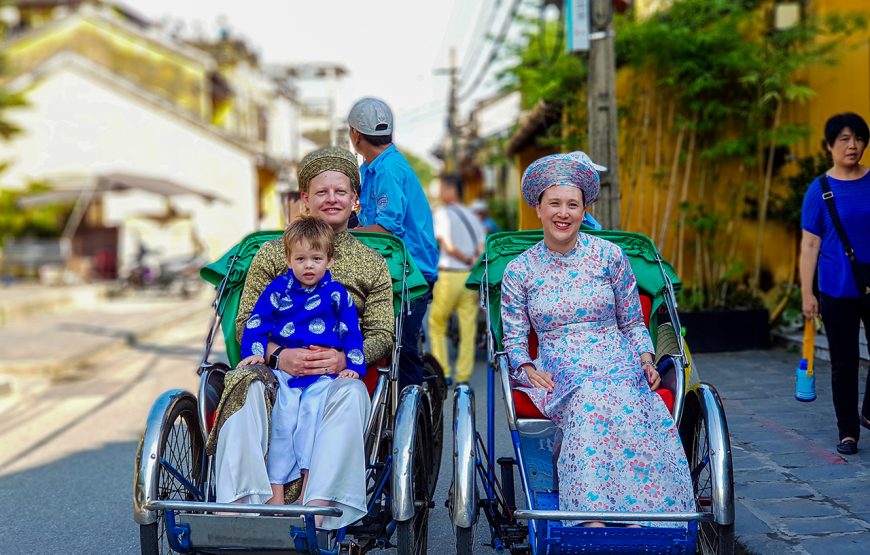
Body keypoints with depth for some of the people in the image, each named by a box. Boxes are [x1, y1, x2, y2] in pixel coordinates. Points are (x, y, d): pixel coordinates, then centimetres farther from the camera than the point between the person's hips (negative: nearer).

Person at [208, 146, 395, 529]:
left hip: (339, 373, 0)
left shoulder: (373, 264, 19)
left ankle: (318, 511, -45)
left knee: (351, 395, -36)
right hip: (275, 368, 1)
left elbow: (382, 335, 9)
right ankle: (239, 506, -43)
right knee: (246, 390, -34)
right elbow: (245, 322, 8)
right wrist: (278, 355, -15)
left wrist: (344, 358, -14)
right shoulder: (272, 253, 17)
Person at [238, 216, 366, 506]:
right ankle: (276, 490, -14)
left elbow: (352, 333, 10)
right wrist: (254, 352, -6)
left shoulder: (337, 293, 9)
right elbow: (256, 322, 10)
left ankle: (308, 487, -21)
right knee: (281, 419, -16)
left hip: (325, 373, -1)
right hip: (283, 368, 1)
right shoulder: (277, 289, 10)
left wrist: (353, 366, -2)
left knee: (312, 416, -22)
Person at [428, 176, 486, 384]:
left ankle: (442, 372, 8)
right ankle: (463, 377, 3)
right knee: (468, 330, 4)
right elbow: (482, 251, 3)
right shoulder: (472, 217, 12)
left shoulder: (441, 214, -3)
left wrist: (468, 260, -1)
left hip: (448, 275, -4)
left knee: (437, 326, 12)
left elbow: (448, 247, -12)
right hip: (470, 277, 4)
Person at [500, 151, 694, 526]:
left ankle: (591, 515, -44)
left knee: (597, 404, -37)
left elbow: (634, 324, 14)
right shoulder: (519, 270, 9)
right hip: (558, 376, 0)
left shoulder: (610, 256, 9)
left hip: (617, 366, 1)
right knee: (591, 402, -37)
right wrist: (528, 368, -10)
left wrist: (645, 359, -4)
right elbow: (513, 340, 10)